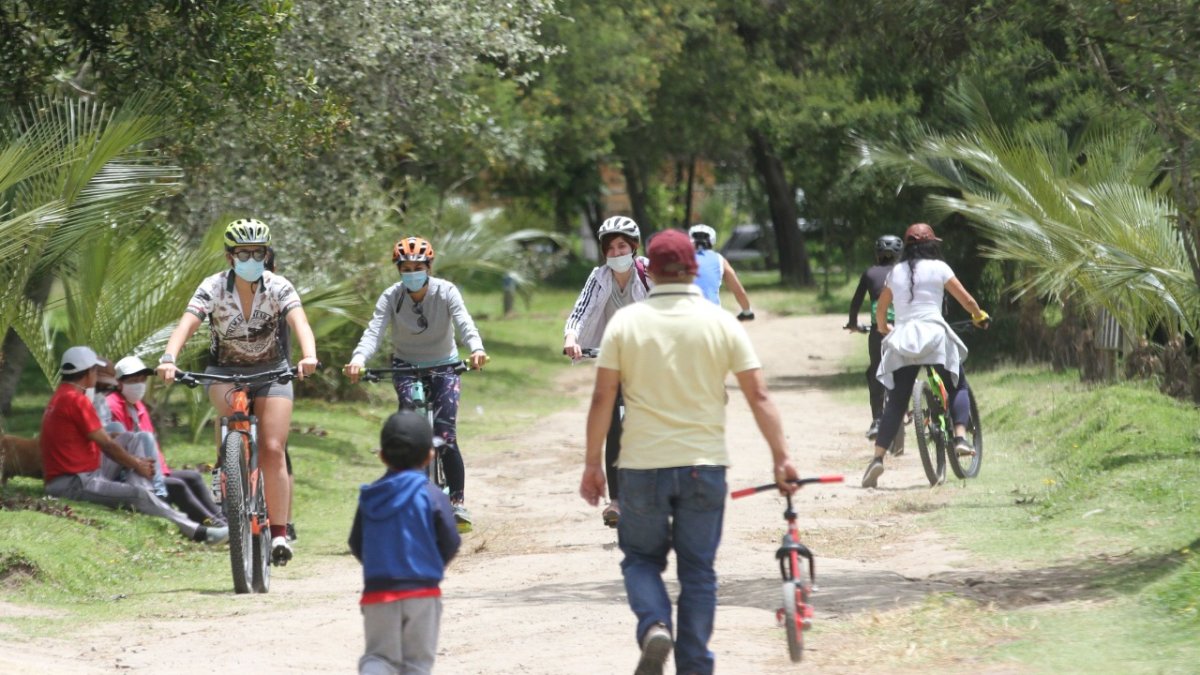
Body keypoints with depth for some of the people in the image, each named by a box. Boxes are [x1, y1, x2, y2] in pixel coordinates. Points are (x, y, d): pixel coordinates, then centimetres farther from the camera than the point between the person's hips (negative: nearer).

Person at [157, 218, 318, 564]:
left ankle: (280, 531, -7)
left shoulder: (278, 287, -17)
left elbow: (300, 322, -34)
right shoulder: (213, 288, -17)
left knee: (272, 450, -13)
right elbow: (186, 324, -32)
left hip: (271, 371, 0)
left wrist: (308, 355, -55)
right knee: (229, 402, -36)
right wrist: (169, 359, -51)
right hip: (225, 370, 0)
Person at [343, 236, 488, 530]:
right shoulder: (391, 297, -12)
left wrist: (476, 349, -50)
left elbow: (464, 323, -28)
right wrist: (358, 359, -46)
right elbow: (374, 331, -25)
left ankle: (458, 502, -7)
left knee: (446, 437, -15)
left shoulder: (446, 292, -13)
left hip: (444, 367, -1)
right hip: (406, 368, 1)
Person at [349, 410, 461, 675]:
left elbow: (356, 544, 7)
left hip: (377, 591, 2)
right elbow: (450, 542, -6)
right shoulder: (433, 496, -7)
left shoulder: (369, 497, 3)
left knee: (379, 654, 10)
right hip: (422, 593, -2)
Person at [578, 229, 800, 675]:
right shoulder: (721, 324, -2)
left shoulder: (625, 323, -3)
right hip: (704, 465, 1)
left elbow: (602, 399, -3)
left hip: (642, 466, 0)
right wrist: (781, 458, -1)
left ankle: (654, 626, -12)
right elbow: (758, 396, -5)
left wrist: (592, 464, 4)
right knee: (698, 570, 10)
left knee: (641, 557, 15)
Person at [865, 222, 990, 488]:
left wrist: (883, 329, 42)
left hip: (902, 339, 3)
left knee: (896, 401, 3)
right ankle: (960, 438, -7)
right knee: (957, 386, 16)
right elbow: (967, 300, 6)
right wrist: (980, 316, 26)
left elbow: (880, 309, 22)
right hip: (934, 334, -3)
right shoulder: (938, 268, 5)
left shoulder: (896, 272, 15)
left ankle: (878, 458, -11)